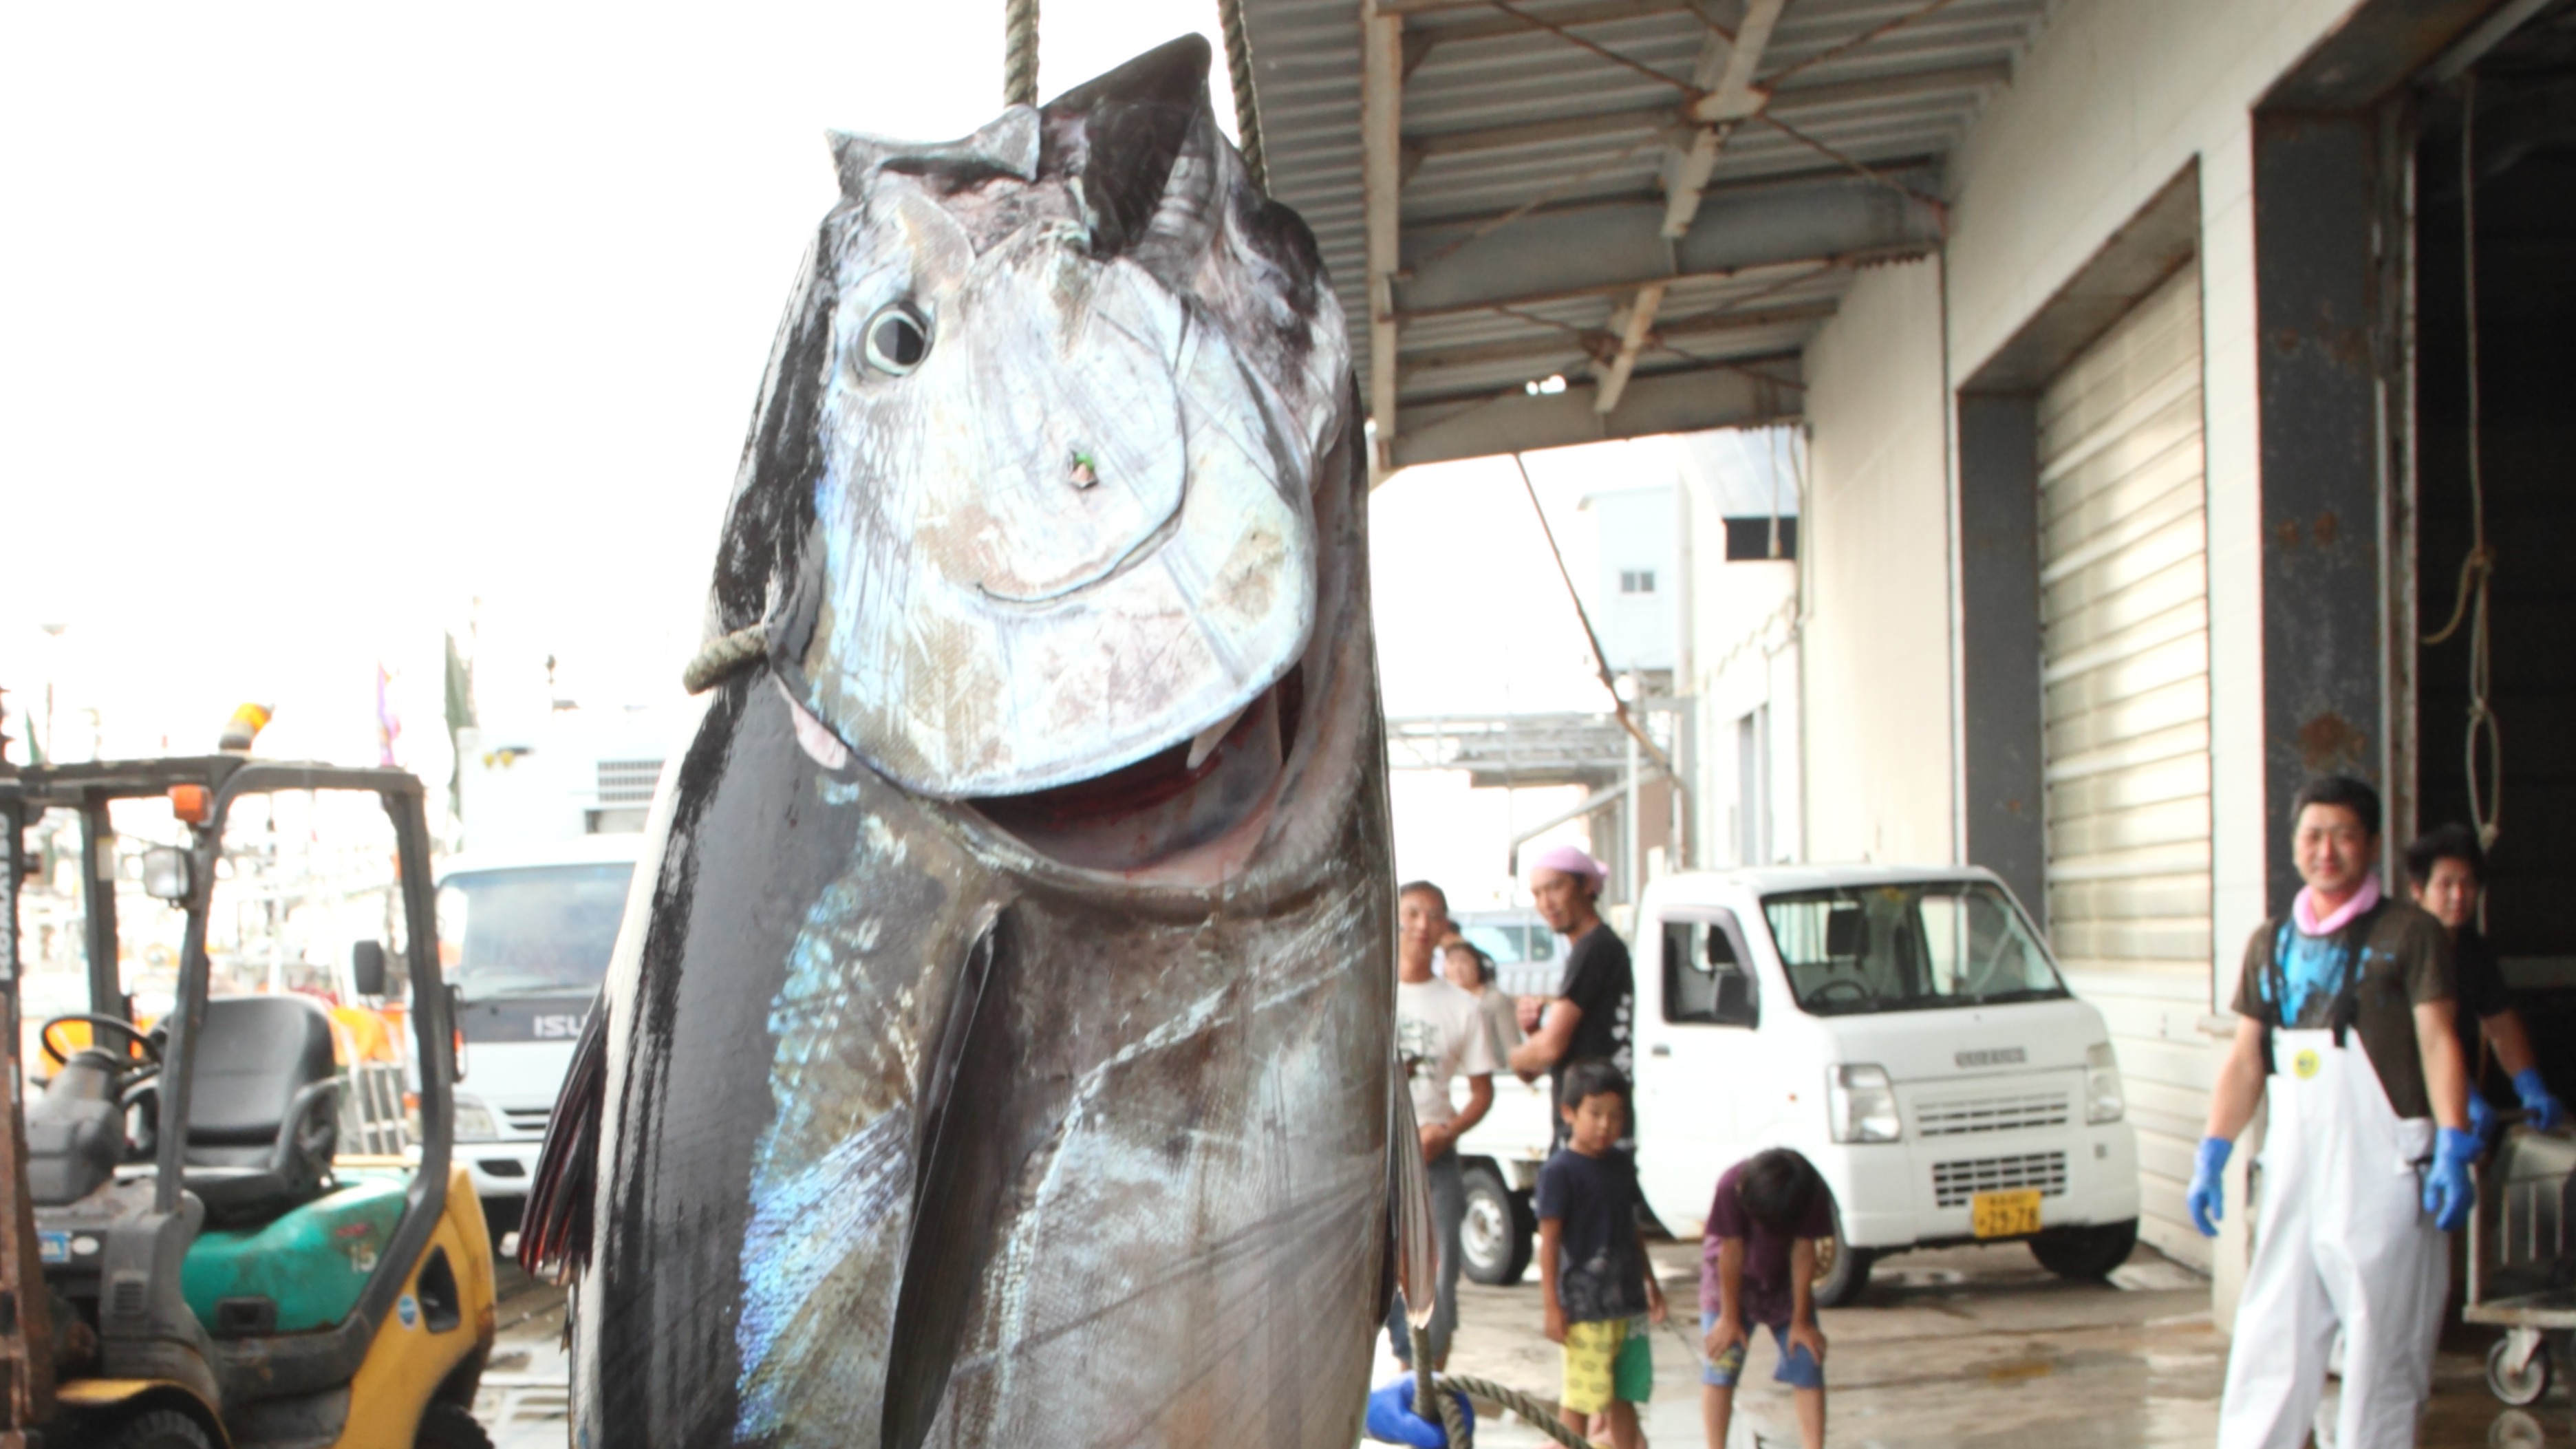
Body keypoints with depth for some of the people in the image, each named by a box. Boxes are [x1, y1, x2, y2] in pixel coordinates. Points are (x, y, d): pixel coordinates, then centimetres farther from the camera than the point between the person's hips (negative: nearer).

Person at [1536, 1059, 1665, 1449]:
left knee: (1624, 1395, 14)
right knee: (1580, 1398, -2)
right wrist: (1552, 1305, -15)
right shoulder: (1560, 1171, -11)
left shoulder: (1622, 1165, 10)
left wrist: (1650, 1283, 22)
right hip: (1584, 1307, -7)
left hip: (1628, 1302, 7)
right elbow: (1549, 1240, -12)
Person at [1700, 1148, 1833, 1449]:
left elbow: (1803, 1253, -20)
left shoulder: (1813, 1194, -29)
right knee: (1721, 1365, -9)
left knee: (1808, 1364, -6)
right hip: (1731, 1279, -2)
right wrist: (1730, 1318, -16)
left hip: (1785, 1280, 2)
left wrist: (1801, 1321, -13)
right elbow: (1732, 1253, -25)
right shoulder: (1732, 1188, -35)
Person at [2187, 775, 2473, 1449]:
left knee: (2381, 1347, 0)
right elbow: (2245, 1058, 16)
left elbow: (2438, 1044, -6)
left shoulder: (2409, 934, 0)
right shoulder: (2271, 944, 14)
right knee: (2268, 1337, 4)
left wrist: (2453, 1149, -16)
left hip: (2382, 1168, -4)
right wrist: (2212, 1154, 9)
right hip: (2293, 1165, 4)